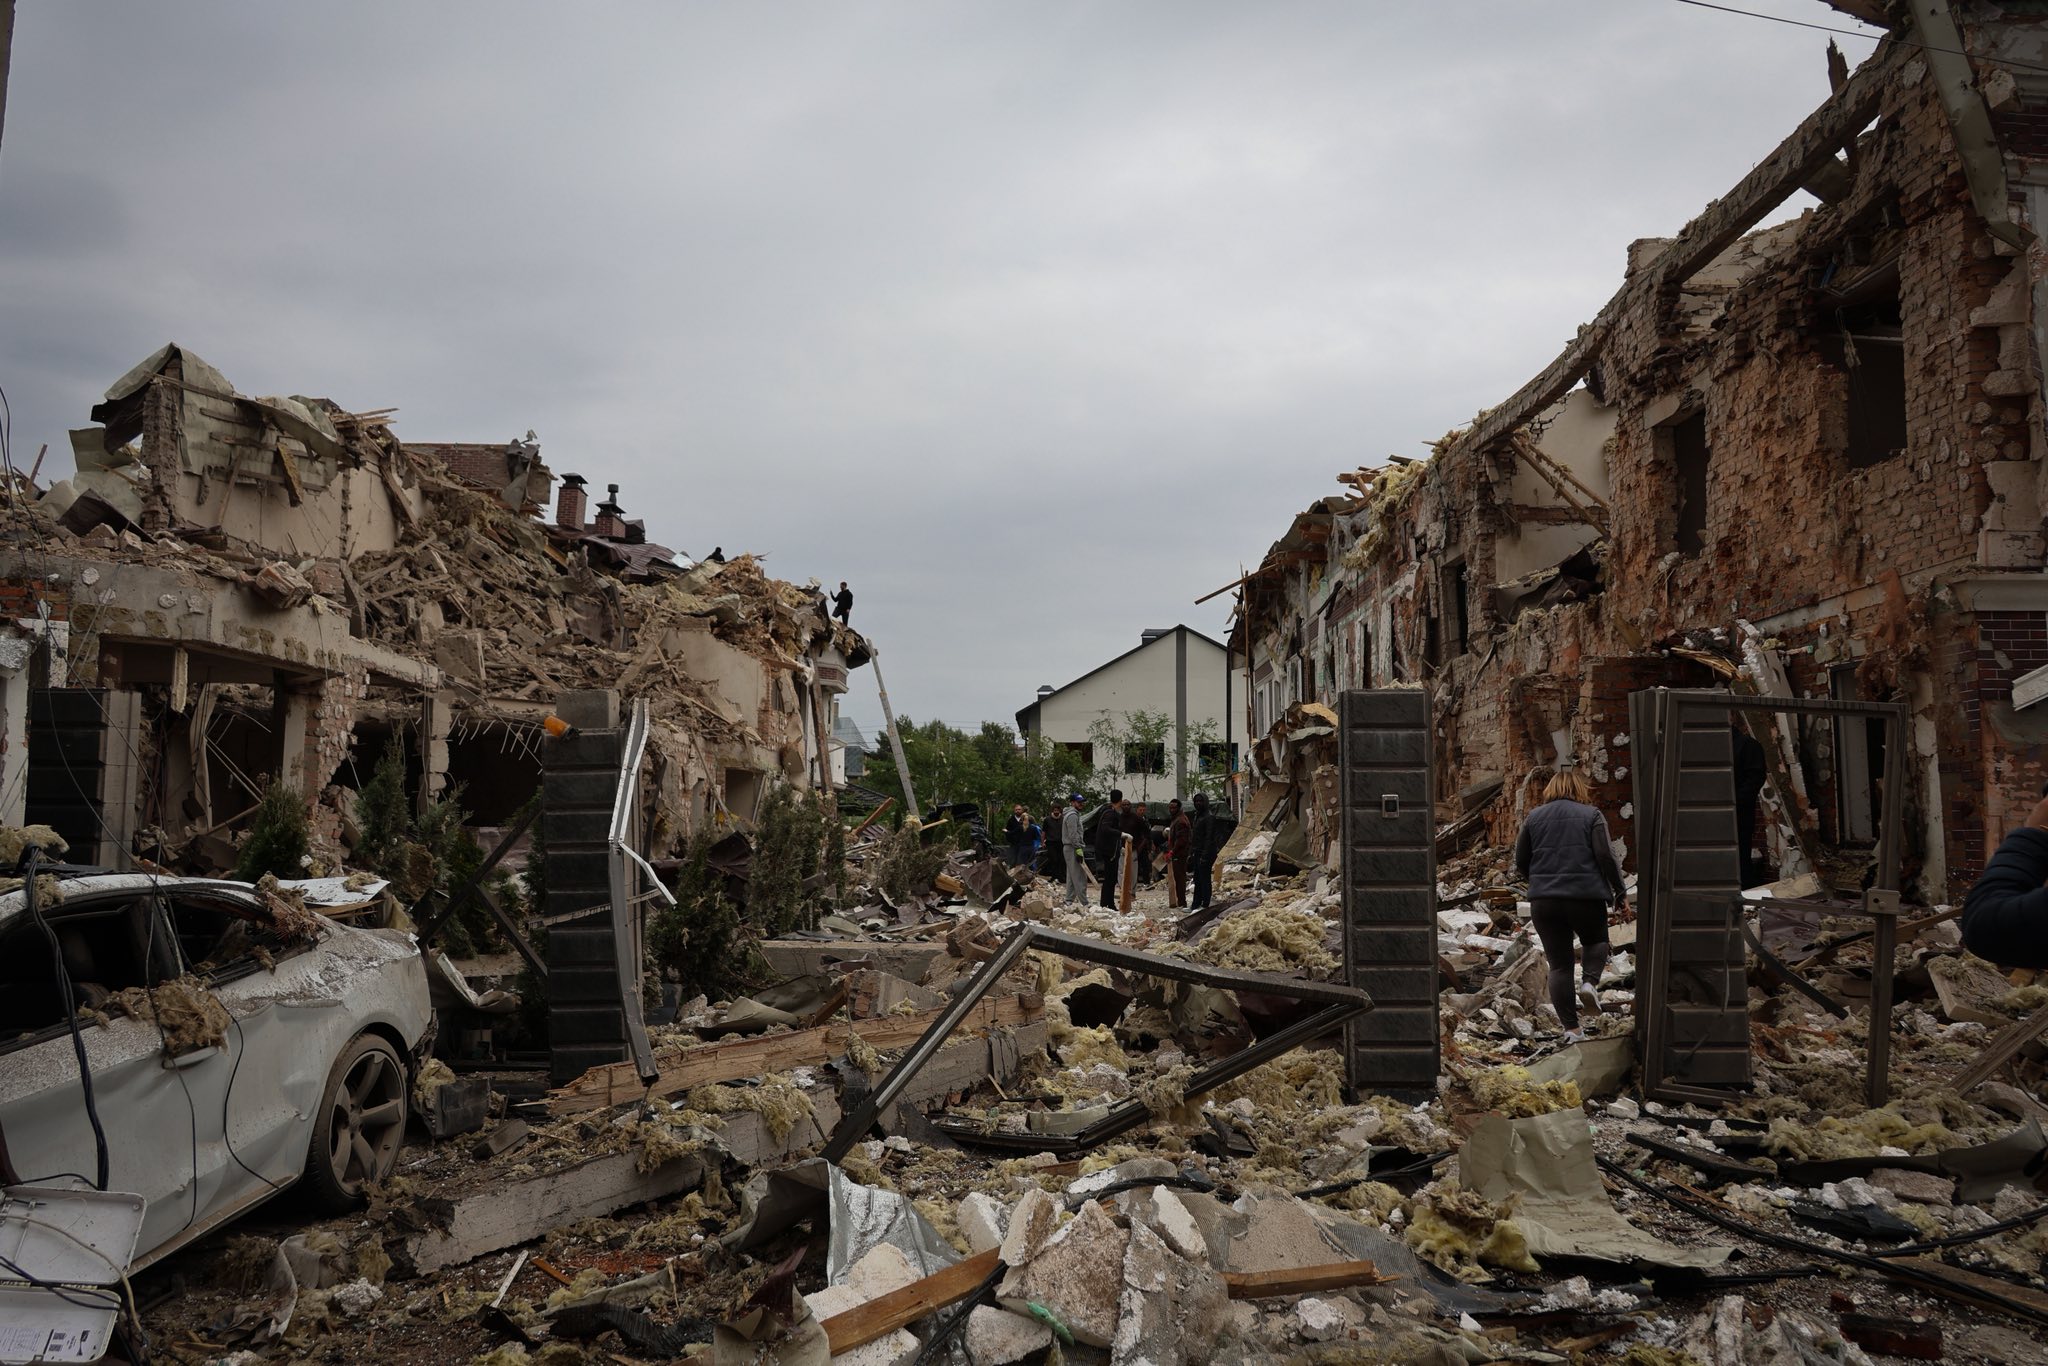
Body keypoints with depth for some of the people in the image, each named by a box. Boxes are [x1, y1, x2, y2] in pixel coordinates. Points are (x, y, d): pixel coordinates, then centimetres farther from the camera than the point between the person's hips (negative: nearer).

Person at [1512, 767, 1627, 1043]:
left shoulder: (1535, 817, 9)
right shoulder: (1591, 815, 1)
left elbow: (1520, 862, 10)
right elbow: (1605, 856, -7)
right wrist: (1620, 888, 5)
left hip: (1543, 901, 2)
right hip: (1585, 896, -2)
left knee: (1559, 964, 6)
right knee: (1596, 941, 25)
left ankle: (1571, 1029, 2)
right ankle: (1591, 982, -2)